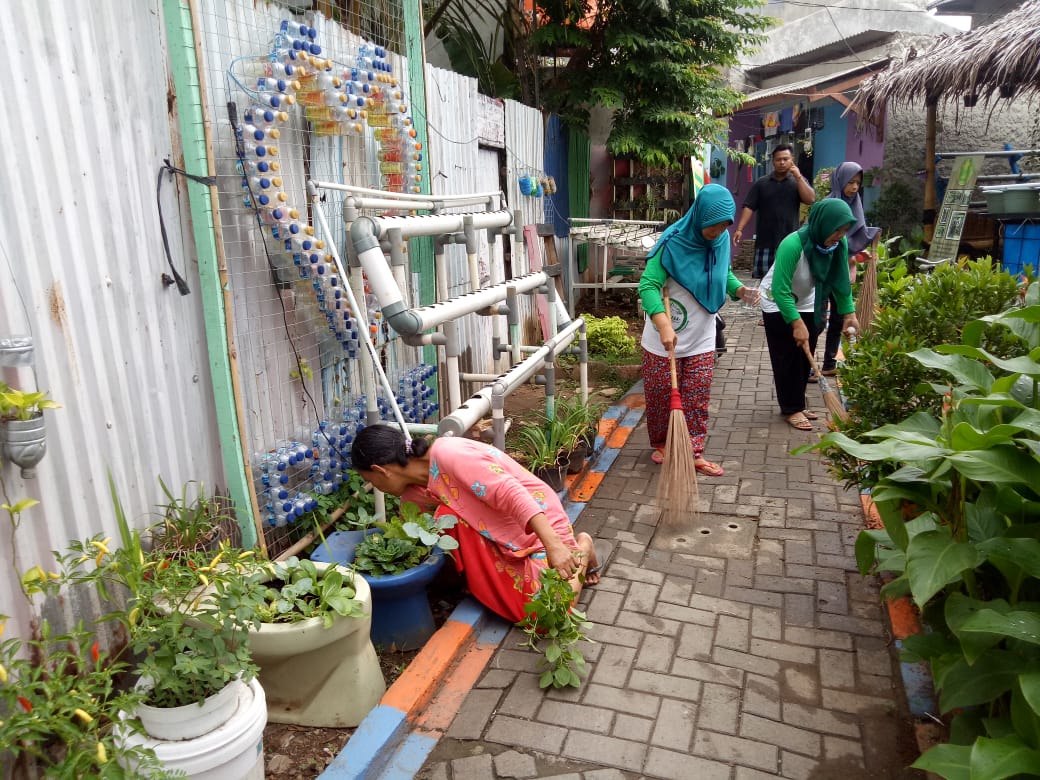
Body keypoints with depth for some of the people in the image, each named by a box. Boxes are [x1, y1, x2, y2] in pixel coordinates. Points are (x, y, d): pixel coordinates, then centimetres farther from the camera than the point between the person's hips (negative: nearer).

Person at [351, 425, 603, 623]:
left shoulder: (447, 454, -26)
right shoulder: (414, 491, 2)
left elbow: (510, 493, -32)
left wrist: (553, 545, -38)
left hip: (540, 523, -8)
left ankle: (580, 551, 10)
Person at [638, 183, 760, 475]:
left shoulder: (722, 240, -5)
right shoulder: (674, 243, -22)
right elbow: (648, 285, -29)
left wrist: (740, 290, -9)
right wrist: (663, 324, -42)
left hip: (701, 340, 5)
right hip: (664, 340, -4)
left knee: (697, 398, 9)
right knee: (661, 395, 10)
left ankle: (694, 452, 20)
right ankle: (661, 444, 31)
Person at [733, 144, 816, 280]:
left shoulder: (799, 181, 9)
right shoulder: (761, 183, 7)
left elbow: (811, 199, -6)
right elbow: (749, 207, 1)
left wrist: (798, 177, -8)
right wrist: (739, 229, -11)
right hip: (765, 241, 0)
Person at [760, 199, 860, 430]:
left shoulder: (839, 244, -17)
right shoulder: (793, 244, -35)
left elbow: (841, 280, -4)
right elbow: (781, 290, -34)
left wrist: (848, 312, -10)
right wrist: (796, 323, -36)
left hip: (806, 302, 6)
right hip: (778, 303, -6)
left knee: (805, 357, 9)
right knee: (788, 357, -3)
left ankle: (797, 404, 22)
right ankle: (791, 409, 7)